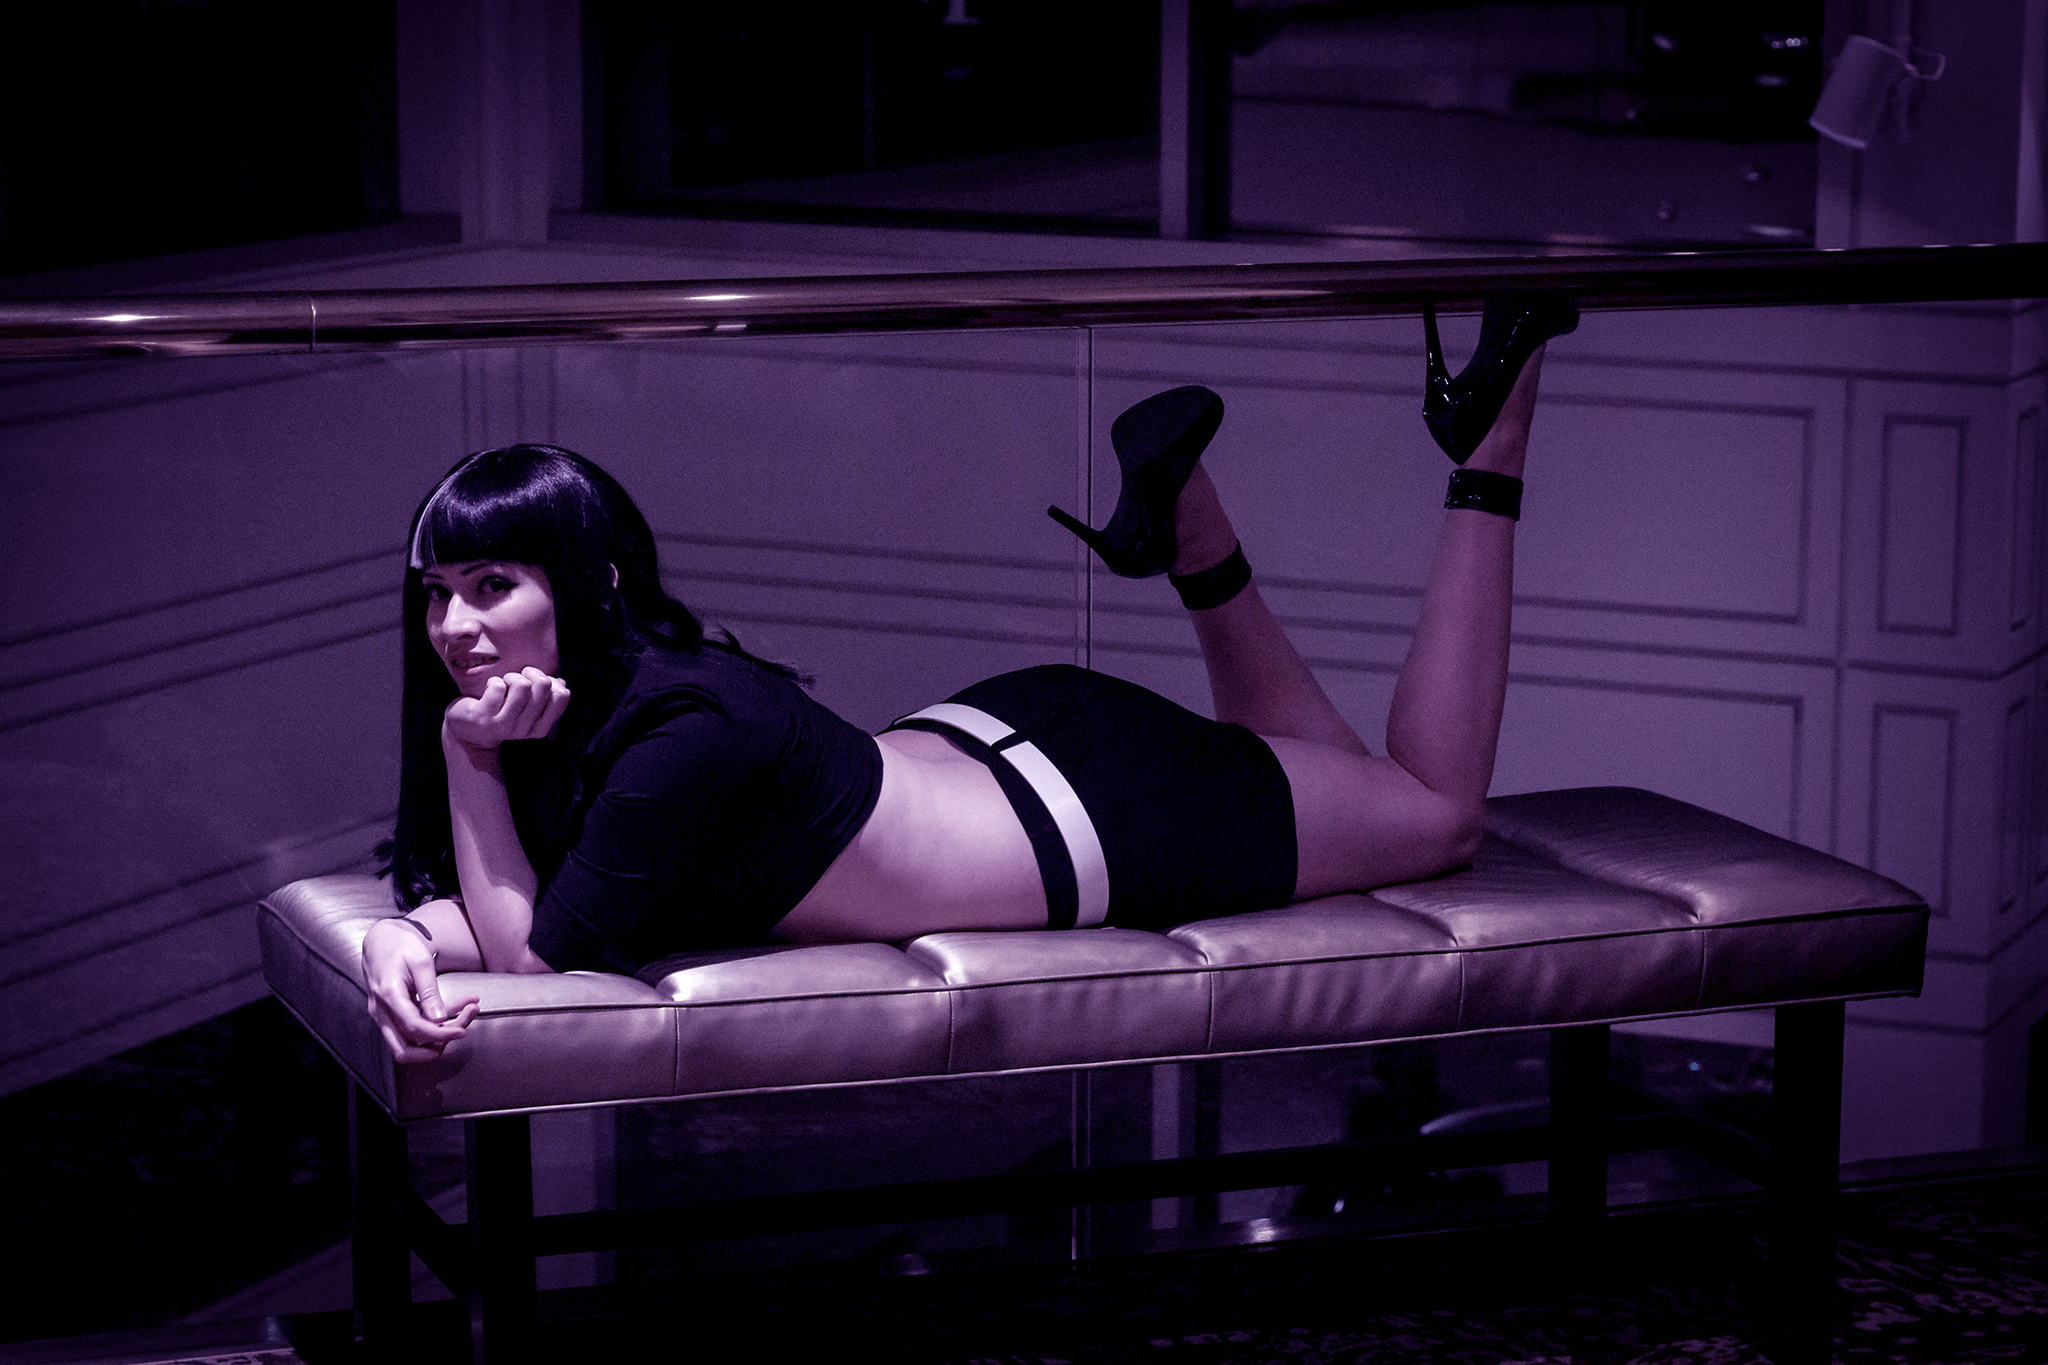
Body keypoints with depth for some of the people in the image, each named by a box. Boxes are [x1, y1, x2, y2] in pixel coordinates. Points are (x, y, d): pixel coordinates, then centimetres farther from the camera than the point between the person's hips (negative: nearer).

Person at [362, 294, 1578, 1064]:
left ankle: (1492, 447, 22)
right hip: (994, 743, 7)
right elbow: (474, 902, -7)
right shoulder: (571, 715, -12)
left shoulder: (685, 734, -36)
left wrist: (468, 758, -32)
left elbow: (534, 958, -31)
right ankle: (1183, 505, 31)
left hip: (1100, 814, -7)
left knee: (1440, 809, 16)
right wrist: (400, 935, -29)